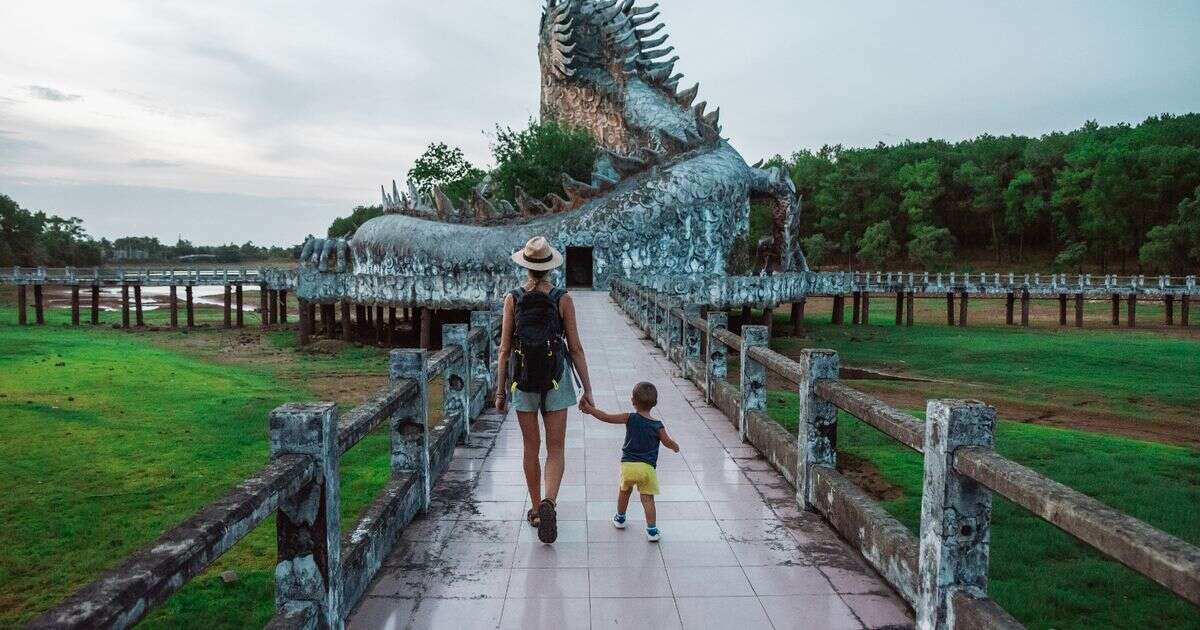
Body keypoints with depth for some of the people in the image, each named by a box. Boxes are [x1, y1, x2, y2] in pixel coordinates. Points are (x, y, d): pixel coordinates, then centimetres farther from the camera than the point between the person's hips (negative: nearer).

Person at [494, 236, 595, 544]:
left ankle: (536, 509, 24)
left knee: (531, 447, 14)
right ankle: (548, 502, -18)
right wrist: (587, 389, 2)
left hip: (523, 378, 1)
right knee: (556, 449, 5)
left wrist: (500, 390, 6)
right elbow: (576, 348, -4)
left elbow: (504, 348, -2)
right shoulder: (563, 299, -5)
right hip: (556, 379, -1)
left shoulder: (512, 299, -3)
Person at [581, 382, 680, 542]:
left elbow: (606, 417, -3)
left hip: (628, 464, 1)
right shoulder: (658, 426, -2)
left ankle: (620, 518, 41)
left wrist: (589, 409, 8)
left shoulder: (630, 418, -3)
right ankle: (652, 530, -2)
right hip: (647, 467, -1)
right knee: (647, 498, 3)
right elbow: (668, 442, 8)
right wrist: (676, 447, 30)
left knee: (624, 491, 24)